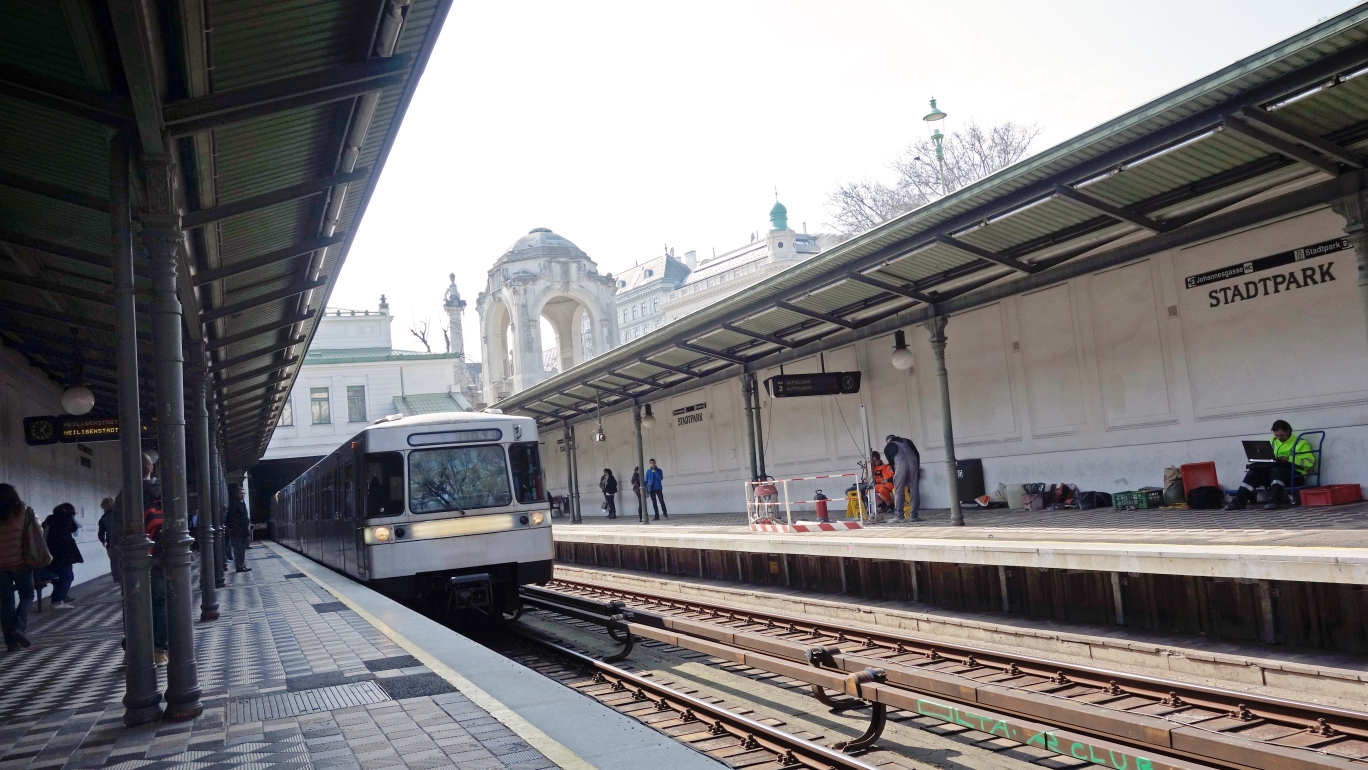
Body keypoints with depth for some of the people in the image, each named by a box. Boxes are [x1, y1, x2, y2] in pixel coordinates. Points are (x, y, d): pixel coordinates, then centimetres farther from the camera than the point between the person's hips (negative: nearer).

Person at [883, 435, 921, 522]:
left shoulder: (887, 447, 24)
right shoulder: (906, 441, 31)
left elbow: (891, 462, 20)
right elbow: (917, 454, 20)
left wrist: (896, 474, 29)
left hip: (900, 463, -2)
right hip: (913, 461, 3)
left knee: (899, 491, 4)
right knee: (915, 490, 8)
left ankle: (898, 516, 3)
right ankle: (914, 515, 8)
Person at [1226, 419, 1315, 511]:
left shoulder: (1300, 443, 1)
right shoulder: (1273, 441, 19)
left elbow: (1309, 462, -10)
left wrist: (1288, 459, -17)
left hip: (1294, 473, -5)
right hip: (1272, 471, 5)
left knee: (1276, 470, -37)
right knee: (1253, 472, -19)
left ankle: (1275, 501, -48)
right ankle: (1239, 501, -27)